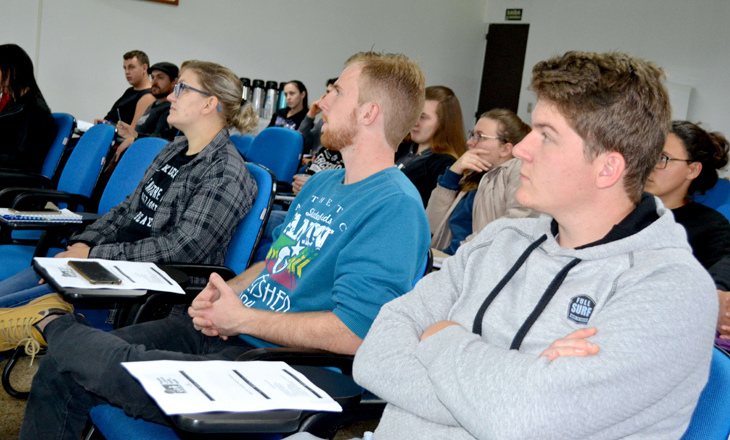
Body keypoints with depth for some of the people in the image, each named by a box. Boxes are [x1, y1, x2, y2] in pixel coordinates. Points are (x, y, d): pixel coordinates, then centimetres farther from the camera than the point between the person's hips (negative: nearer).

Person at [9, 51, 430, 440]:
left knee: (120, 368, -23)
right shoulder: (321, 184, 17)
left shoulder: (395, 207, -15)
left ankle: (53, 326, 7)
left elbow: (353, 333, -23)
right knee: (60, 372, -1)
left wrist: (241, 318, -14)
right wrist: (224, 291, 2)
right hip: (224, 328, 9)